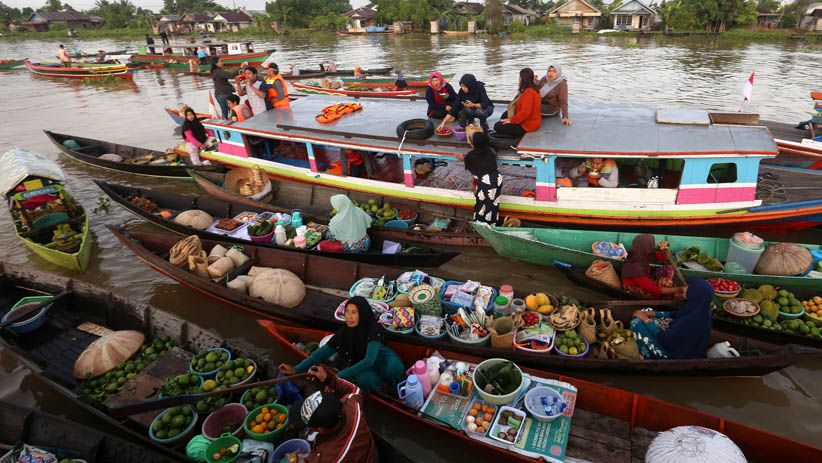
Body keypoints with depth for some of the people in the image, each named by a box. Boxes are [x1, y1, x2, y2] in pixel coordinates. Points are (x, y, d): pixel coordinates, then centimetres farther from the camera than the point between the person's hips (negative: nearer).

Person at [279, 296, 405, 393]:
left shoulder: (374, 329, -30)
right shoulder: (343, 332, -17)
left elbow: (369, 360, -38)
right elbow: (323, 352, -14)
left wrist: (339, 376, -45)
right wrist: (296, 369, -26)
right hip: (360, 367, 2)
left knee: (394, 366, -39)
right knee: (363, 377, -37)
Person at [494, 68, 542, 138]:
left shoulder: (528, 92, -25)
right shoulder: (533, 89, 8)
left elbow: (525, 113, -30)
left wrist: (511, 120, -18)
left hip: (527, 125, -11)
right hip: (531, 119, 11)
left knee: (497, 126, -9)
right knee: (505, 114, 26)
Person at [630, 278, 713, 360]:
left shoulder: (691, 320, -37)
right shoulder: (698, 308, -12)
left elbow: (664, 338, -27)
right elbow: (675, 315, 8)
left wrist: (646, 320, -17)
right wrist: (654, 313, 1)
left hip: (676, 353, -8)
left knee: (637, 323, -13)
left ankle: (649, 356, 10)